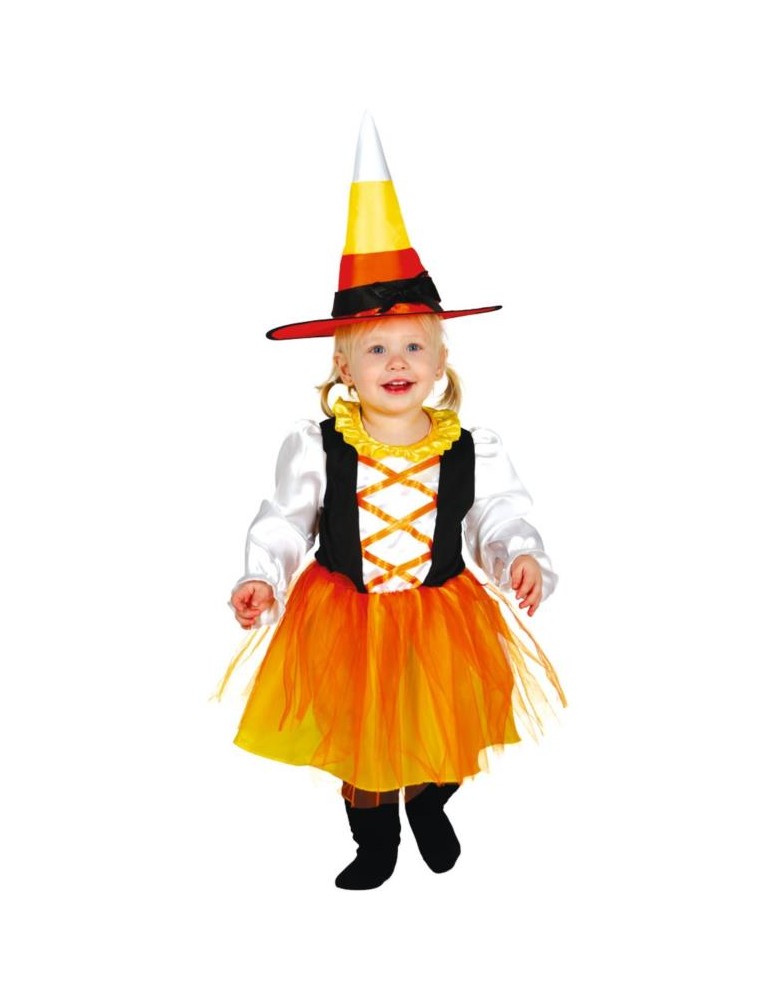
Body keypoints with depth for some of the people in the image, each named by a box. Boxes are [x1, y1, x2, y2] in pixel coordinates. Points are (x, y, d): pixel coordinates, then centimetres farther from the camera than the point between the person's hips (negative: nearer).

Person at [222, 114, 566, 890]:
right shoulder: (316, 448, -13)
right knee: (356, 736, 17)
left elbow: (500, 520, -6)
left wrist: (521, 558, -25)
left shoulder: (470, 450, -11)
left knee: (441, 734, 20)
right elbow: (285, 522, -6)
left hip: (440, 619, 1)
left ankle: (429, 810, 55)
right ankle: (375, 844, 44)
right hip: (345, 620, 0)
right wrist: (262, 577, -20)